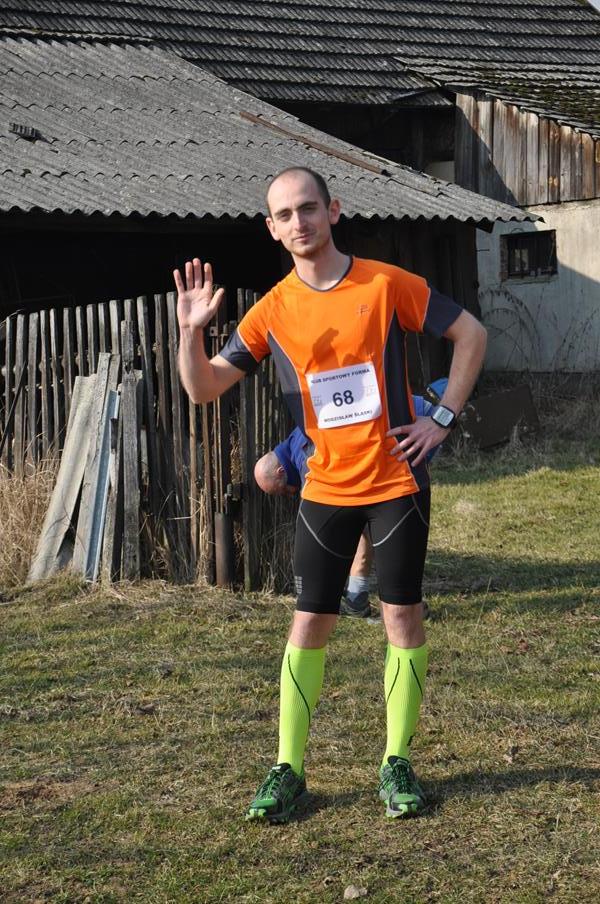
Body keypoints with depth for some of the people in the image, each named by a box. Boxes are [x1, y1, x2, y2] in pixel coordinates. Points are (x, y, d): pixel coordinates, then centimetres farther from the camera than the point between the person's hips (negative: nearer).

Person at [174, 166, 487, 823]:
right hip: (326, 490, 2)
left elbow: (470, 334, 2)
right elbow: (203, 389, -1)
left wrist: (441, 418, -4)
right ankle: (288, 770, 10)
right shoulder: (272, 311, 0)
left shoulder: (386, 284, -6)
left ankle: (397, 764, 15)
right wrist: (191, 330, -19)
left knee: (402, 615, 3)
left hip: (397, 481, -1)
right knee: (308, 623, 2)